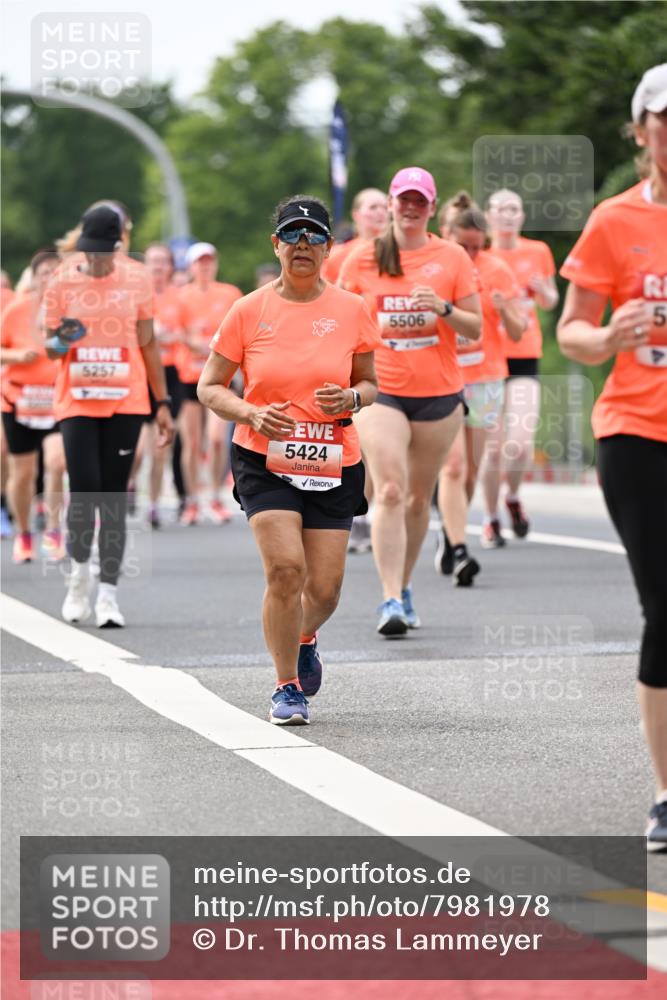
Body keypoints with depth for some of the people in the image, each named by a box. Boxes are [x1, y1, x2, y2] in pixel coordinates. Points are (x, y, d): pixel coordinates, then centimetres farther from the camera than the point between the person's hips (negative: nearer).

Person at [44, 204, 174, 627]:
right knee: (83, 493, -9)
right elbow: (50, 346, 6)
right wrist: (60, 341, -19)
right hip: (77, 401, 0)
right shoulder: (63, 280, 0)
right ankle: (80, 571, 17)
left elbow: (148, 344, 8)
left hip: (125, 402, 0)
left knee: (114, 499, 0)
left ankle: (109, 593, 6)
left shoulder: (137, 278, 2)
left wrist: (163, 403, 6)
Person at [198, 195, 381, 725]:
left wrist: (352, 398, -10)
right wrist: (251, 413, -15)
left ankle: (305, 639, 38)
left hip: (333, 464, 2)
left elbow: (370, 383, 14)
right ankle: (288, 686, 0)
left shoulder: (351, 309, 3)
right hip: (265, 461, -2)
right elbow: (210, 387, 3)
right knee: (285, 569, -18)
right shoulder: (250, 310, -2)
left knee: (325, 589, 0)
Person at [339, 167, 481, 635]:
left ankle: (404, 586, 27)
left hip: (439, 392, 1)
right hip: (381, 390, -1)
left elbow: (475, 328, 3)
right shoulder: (363, 259, 5)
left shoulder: (452, 258, 4)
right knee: (390, 492, -15)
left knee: (419, 497, 9)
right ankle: (391, 601, -19)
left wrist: (443, 308, -13)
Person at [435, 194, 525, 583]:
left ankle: (450, 534, 30)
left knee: (471, 468, 9)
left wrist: (505, 310, -22)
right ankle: (458, 552, -19)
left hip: (485, 379, 2)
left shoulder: (496, 269, -1)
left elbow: (517, 333, -1)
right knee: (453, 464, -15)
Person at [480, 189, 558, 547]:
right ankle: (491, 520, 15)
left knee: (521, 444, -11)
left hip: (525, 358, 1)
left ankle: (513, 497, 20)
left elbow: (550, 302, 18)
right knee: (494, 447, -2)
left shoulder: (538, 252, 7)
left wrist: (542, 290, -5)